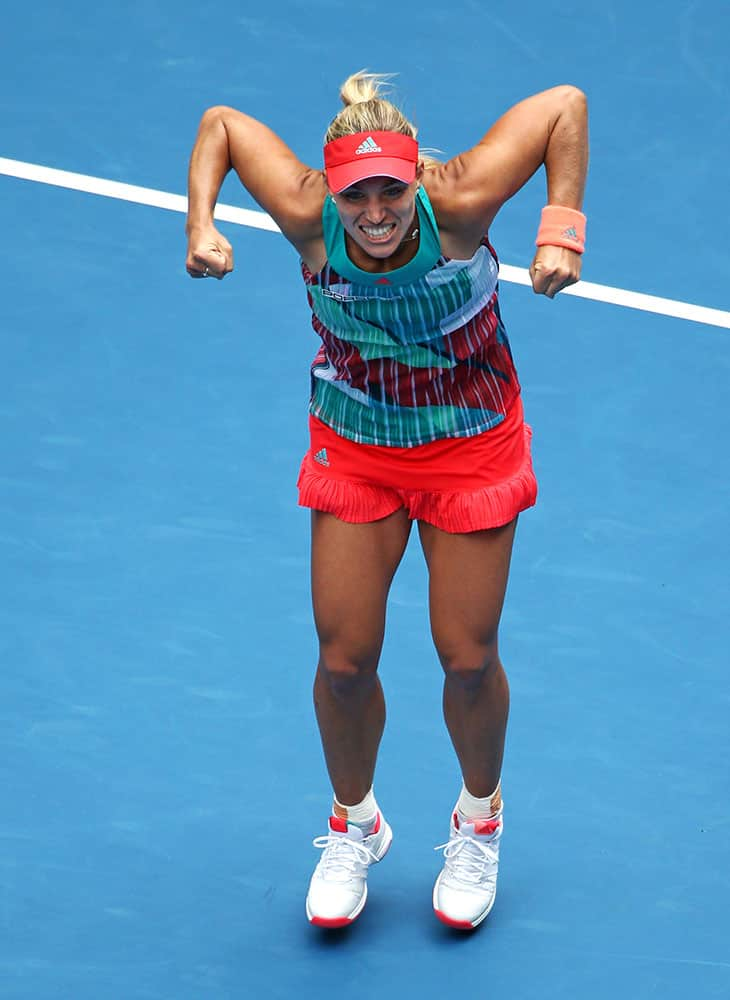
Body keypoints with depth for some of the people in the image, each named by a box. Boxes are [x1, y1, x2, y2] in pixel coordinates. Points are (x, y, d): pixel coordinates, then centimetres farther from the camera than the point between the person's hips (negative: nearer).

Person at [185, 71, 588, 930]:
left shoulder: (458, 201, -31)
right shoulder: (306, 216, -26)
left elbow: (566, 103, -19)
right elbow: (221, 123, -9)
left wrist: (561, 232, -23)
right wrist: (201, 225, -20)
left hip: (471, 447, -1)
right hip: (355, 447, 2)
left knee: (467, 656, 4)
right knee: (344, 657, 2)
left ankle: (479, 824, 34)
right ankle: (353, 826, 31)